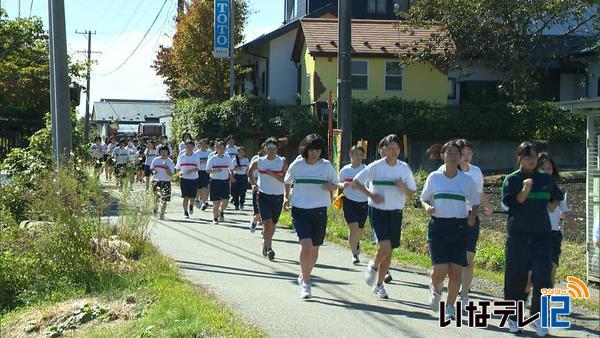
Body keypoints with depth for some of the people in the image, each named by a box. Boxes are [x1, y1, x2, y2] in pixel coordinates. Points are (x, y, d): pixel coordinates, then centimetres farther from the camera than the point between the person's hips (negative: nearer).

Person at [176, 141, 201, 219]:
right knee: (185, 197, -3)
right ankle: (185, 212, 10)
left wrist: (192, 170, -20)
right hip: (184, 179, 0)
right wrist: (180, 172, -11)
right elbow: (177, 168, 11)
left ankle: (191, 206, 32)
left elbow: (198, 168, 0)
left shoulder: (196, 157, 2)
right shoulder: (181, 157, 4)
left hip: (194, 179, 0)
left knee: (192, 196, 0)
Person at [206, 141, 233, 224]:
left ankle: (221, 211, 25)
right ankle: (215, 218, 19)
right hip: (215, 181, -2)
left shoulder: (228, 158, 6)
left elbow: (230, 170, 16)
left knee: (225, 201, -7)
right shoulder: (212, 159, -3)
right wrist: (215, 171, -20)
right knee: (216, 202, -1)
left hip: (225, 181, 2)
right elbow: (207, 170, -3)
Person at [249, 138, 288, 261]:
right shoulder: (259, 162, 0)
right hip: (263, 195, -1)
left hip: (278, 196, 1)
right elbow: (250, 172, 20)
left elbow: (286, 179, -10)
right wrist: (254, 184, 9)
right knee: (267, 222, -15)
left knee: (273, 224, 12)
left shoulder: (283, 162, -2)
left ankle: (265, 244, 35)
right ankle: (269, 248, -13)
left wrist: (273, 175, -22)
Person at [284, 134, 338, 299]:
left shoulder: (327, 166, 0)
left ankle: (304, 277, 32)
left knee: (314, 248, 9)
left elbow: (335, 185, 10)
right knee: (306, 244, -18)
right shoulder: (296, 165, -1)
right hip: (300, 209, -2)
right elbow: (287, 182, 15)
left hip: (319, 211, 2)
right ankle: (305, 282, -6)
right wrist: (286, 197, 1)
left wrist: (330, 186, -12)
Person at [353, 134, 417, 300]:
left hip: (396, 213, 3)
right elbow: (356, 181, 1)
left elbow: (411, 194, 8)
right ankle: (373, 267, 12)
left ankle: (379, 285, 22)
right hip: (378, 211, -3)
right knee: (385, 246, -20)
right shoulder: (375, 166, -7)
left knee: (389, 251, 7)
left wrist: (403, 187, -14)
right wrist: (371, 195, -9)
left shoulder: (404, 168, 2)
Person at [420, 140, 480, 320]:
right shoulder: (434, 177, 3)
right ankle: (435, 289, 25)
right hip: (438, 225, -1)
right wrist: (428, 207, -11)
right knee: (440, 269, -10)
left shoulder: (467, 179, 4)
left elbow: (475, 203, 12)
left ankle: (450, 306, 17)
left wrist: (473, 216, -8)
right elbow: (424, 199, 12)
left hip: (459, 226, 1)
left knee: (456, 270, -1)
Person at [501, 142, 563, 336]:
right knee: (516, 278, 5)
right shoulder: (512, 179, 0)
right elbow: (508, 203, -12)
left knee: (543, 276, -10)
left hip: (542, 234, 2)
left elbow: (558, 196, 29)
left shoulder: (546, 179, 10)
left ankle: (538, 318, 1)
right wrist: (525, 191, -23)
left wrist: (553, 204, 11)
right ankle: (513, 318, 21)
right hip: (518, 234, -2)